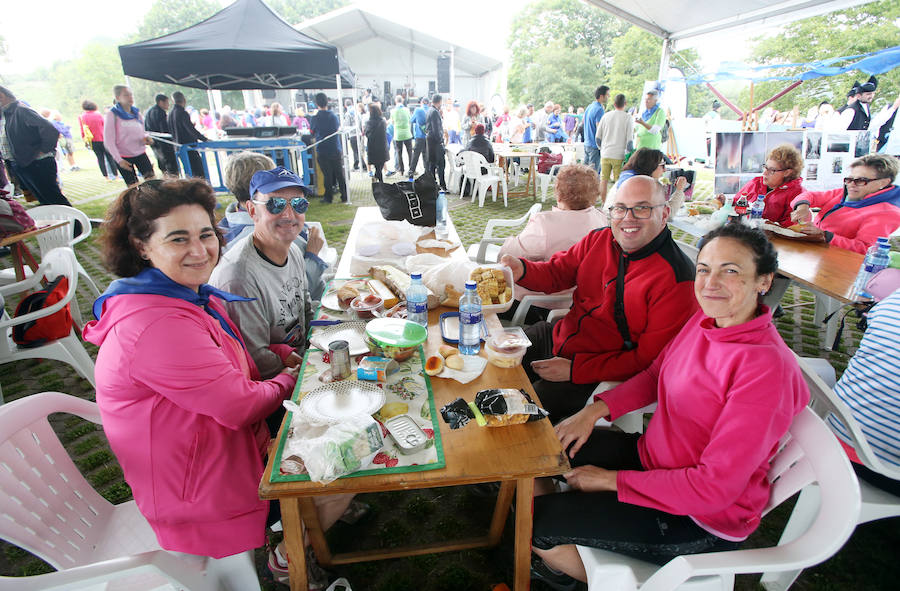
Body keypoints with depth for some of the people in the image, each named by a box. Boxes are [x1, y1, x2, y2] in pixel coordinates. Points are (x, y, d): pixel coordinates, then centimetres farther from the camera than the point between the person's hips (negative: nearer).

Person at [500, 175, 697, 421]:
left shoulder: (677, 278, -21)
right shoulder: (600, 239, -2)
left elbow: (650, 359, -21)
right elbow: (558, 273, 8)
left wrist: (575, 369, -24)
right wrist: (521, 270, -16)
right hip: (559, 336, 7)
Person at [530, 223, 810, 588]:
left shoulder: (767, 368, -29)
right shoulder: (706, 319, -6)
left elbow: (716, 486, -27)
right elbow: (655, 376, 9)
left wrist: (611, 479, -21)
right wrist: (595, 410, -6)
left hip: (702, 521, -7)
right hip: (651, 457, 7)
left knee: (539, 520, -10)